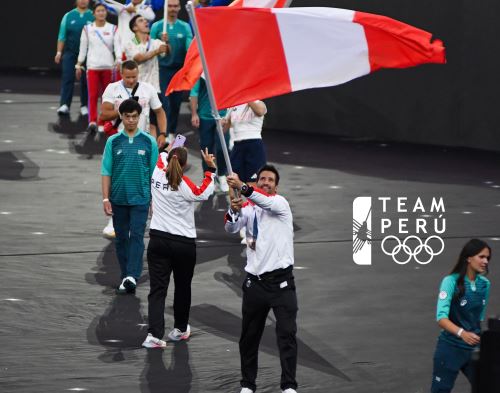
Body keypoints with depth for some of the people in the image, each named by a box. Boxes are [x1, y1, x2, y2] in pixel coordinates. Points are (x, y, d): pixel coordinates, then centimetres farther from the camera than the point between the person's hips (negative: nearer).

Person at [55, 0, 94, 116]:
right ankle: (64, 105, -7)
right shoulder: (68, 16, 6)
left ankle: (84, 106, 12)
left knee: (85, 80, 4)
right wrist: (59, 52, 1)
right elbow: (62, 36, 7)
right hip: (70, 53, 0)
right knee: (67, 78, -5)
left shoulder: (93, 17, 3)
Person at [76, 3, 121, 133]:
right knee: (93, 95, -13)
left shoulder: (112, 29, 4)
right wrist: (79, 65, 5)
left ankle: (103, 123, 15)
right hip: (92, 66, -1)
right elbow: (83, 48, 7)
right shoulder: (87, 29, 4)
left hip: (108, 66, 1)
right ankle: (92, 121, -21)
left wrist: (118, 60, -22)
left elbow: (117, 45, -6)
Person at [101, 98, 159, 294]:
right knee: (121, 238, 8)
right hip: (118, 198, 2)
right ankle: (125, 278, 17)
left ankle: (133, 276, -21)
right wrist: (106, 199, -3)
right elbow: (106, 172, 4)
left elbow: (154, 173, 4)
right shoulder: (113, 142, 3)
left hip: (140, 198, -2)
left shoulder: (149, 142, 1)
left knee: (136, 236, -12)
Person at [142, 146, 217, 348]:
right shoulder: (184, 185, -15)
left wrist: (173, 149, 39)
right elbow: (204, 193, 0)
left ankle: (154, 334, -15)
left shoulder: (157, 175, -1)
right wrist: (211, 169, -1)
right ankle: (180, 329, 32)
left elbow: (162, 157, 20)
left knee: (157, 288, -1)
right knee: (182, 287, 18)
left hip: (158, 240, 3)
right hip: (184, 243, -3)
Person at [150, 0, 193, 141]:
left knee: (176, 102, 9)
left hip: (179, 69, 2)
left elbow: (189, 47, -7)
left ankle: (172, 132, 22)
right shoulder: (157, 26, 1)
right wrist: (161, 42, -17)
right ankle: (165, 134, -9)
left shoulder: (185, 27, 4)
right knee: (165, 102, -8)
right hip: (163, 69, -2)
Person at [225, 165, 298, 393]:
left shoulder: (280, 203, -2)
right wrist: (233, 212, -28)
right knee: (249, 337, 9)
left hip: (281, 280, -4)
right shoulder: (248, 209, 10)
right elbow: (231, 229, -6)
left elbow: (266, 202, -25)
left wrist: (241, 187, -41)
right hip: (254, 281, 4)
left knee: (287, 333, -9)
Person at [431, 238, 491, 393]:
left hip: (474, 348, 5)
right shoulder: (451, 282, -15)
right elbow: (441, 318, -25)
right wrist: (461, 333, -41)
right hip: (450, 347, -5)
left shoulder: (485, 284, 3)